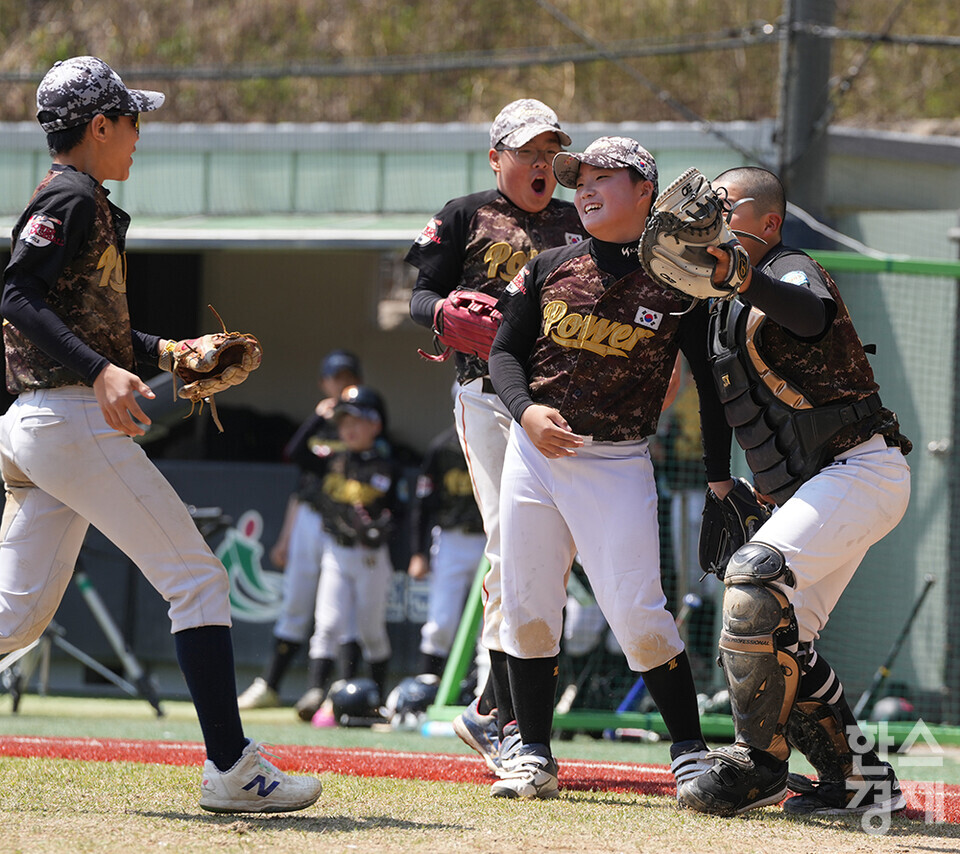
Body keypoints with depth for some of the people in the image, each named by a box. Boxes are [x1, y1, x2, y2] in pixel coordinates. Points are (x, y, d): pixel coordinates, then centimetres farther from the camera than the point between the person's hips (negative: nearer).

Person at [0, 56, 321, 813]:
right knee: (198, 580, -7)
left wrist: (161, 351, 27)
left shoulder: (82, 204, 22)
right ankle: (232, 770, -9)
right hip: (75, 421, -10)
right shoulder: (71, 198, -8)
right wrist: (100, 371, -31)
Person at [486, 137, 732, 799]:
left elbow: (712, 382, 2)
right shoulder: (550, 268, 7)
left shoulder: (676, 281, -2)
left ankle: (691, 753, 2)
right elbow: (505, 352, 11)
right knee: (527, 611, 4)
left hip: (617, 463, -4)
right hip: (535, 451, 4)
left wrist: (719, 481, -2)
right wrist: (527, 410, -9)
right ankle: (535, 757, 14)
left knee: (637, 613, -11)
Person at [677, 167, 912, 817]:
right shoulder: (730, 311, 20)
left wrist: (738, 276, -53)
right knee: (778, 645, 6)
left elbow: (814, 315, -36)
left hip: (863, 467, -10)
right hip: (809, 491, 10)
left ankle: (759, 763, -22)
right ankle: (861, 781, 13)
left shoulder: (792, 271, -10)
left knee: (758, 580, -27)